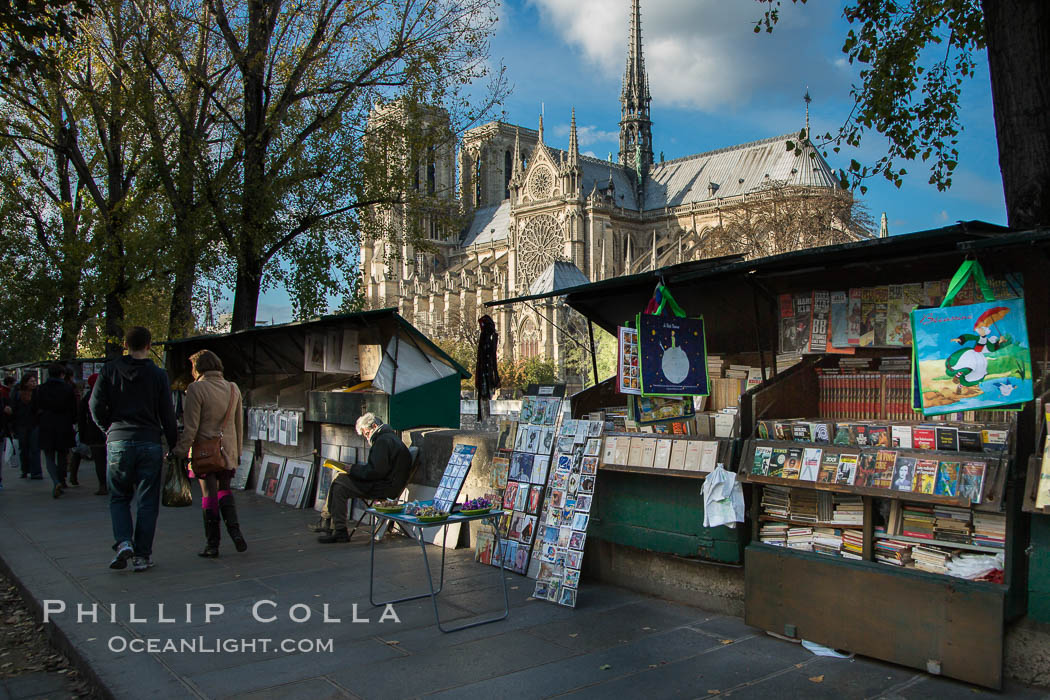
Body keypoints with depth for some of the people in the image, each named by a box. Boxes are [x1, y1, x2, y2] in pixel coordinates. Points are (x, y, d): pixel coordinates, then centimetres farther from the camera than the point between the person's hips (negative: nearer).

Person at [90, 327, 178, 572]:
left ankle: (123, 542, -3)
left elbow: (96, 406, 0)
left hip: (118, 443, 1)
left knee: (119, 498, 16)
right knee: (147, 502, 7)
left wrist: (109, 428, 16)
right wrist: (174, 444, 8)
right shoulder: (158, 375, -1)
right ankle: (142, 555, 9)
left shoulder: (109, 370, 1)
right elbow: (167, 415, -1)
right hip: (150, 444, 0)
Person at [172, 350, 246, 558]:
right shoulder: (233, 389, 6)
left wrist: (181, 451, -9)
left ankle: (212, 544, 7)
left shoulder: (196, 389, -11)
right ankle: (234, 530, 0)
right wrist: (238, 451, 20)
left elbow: (191, 426, -15)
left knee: (209, 495, 2)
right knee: (224, 490, 17)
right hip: (228, 451, 5)